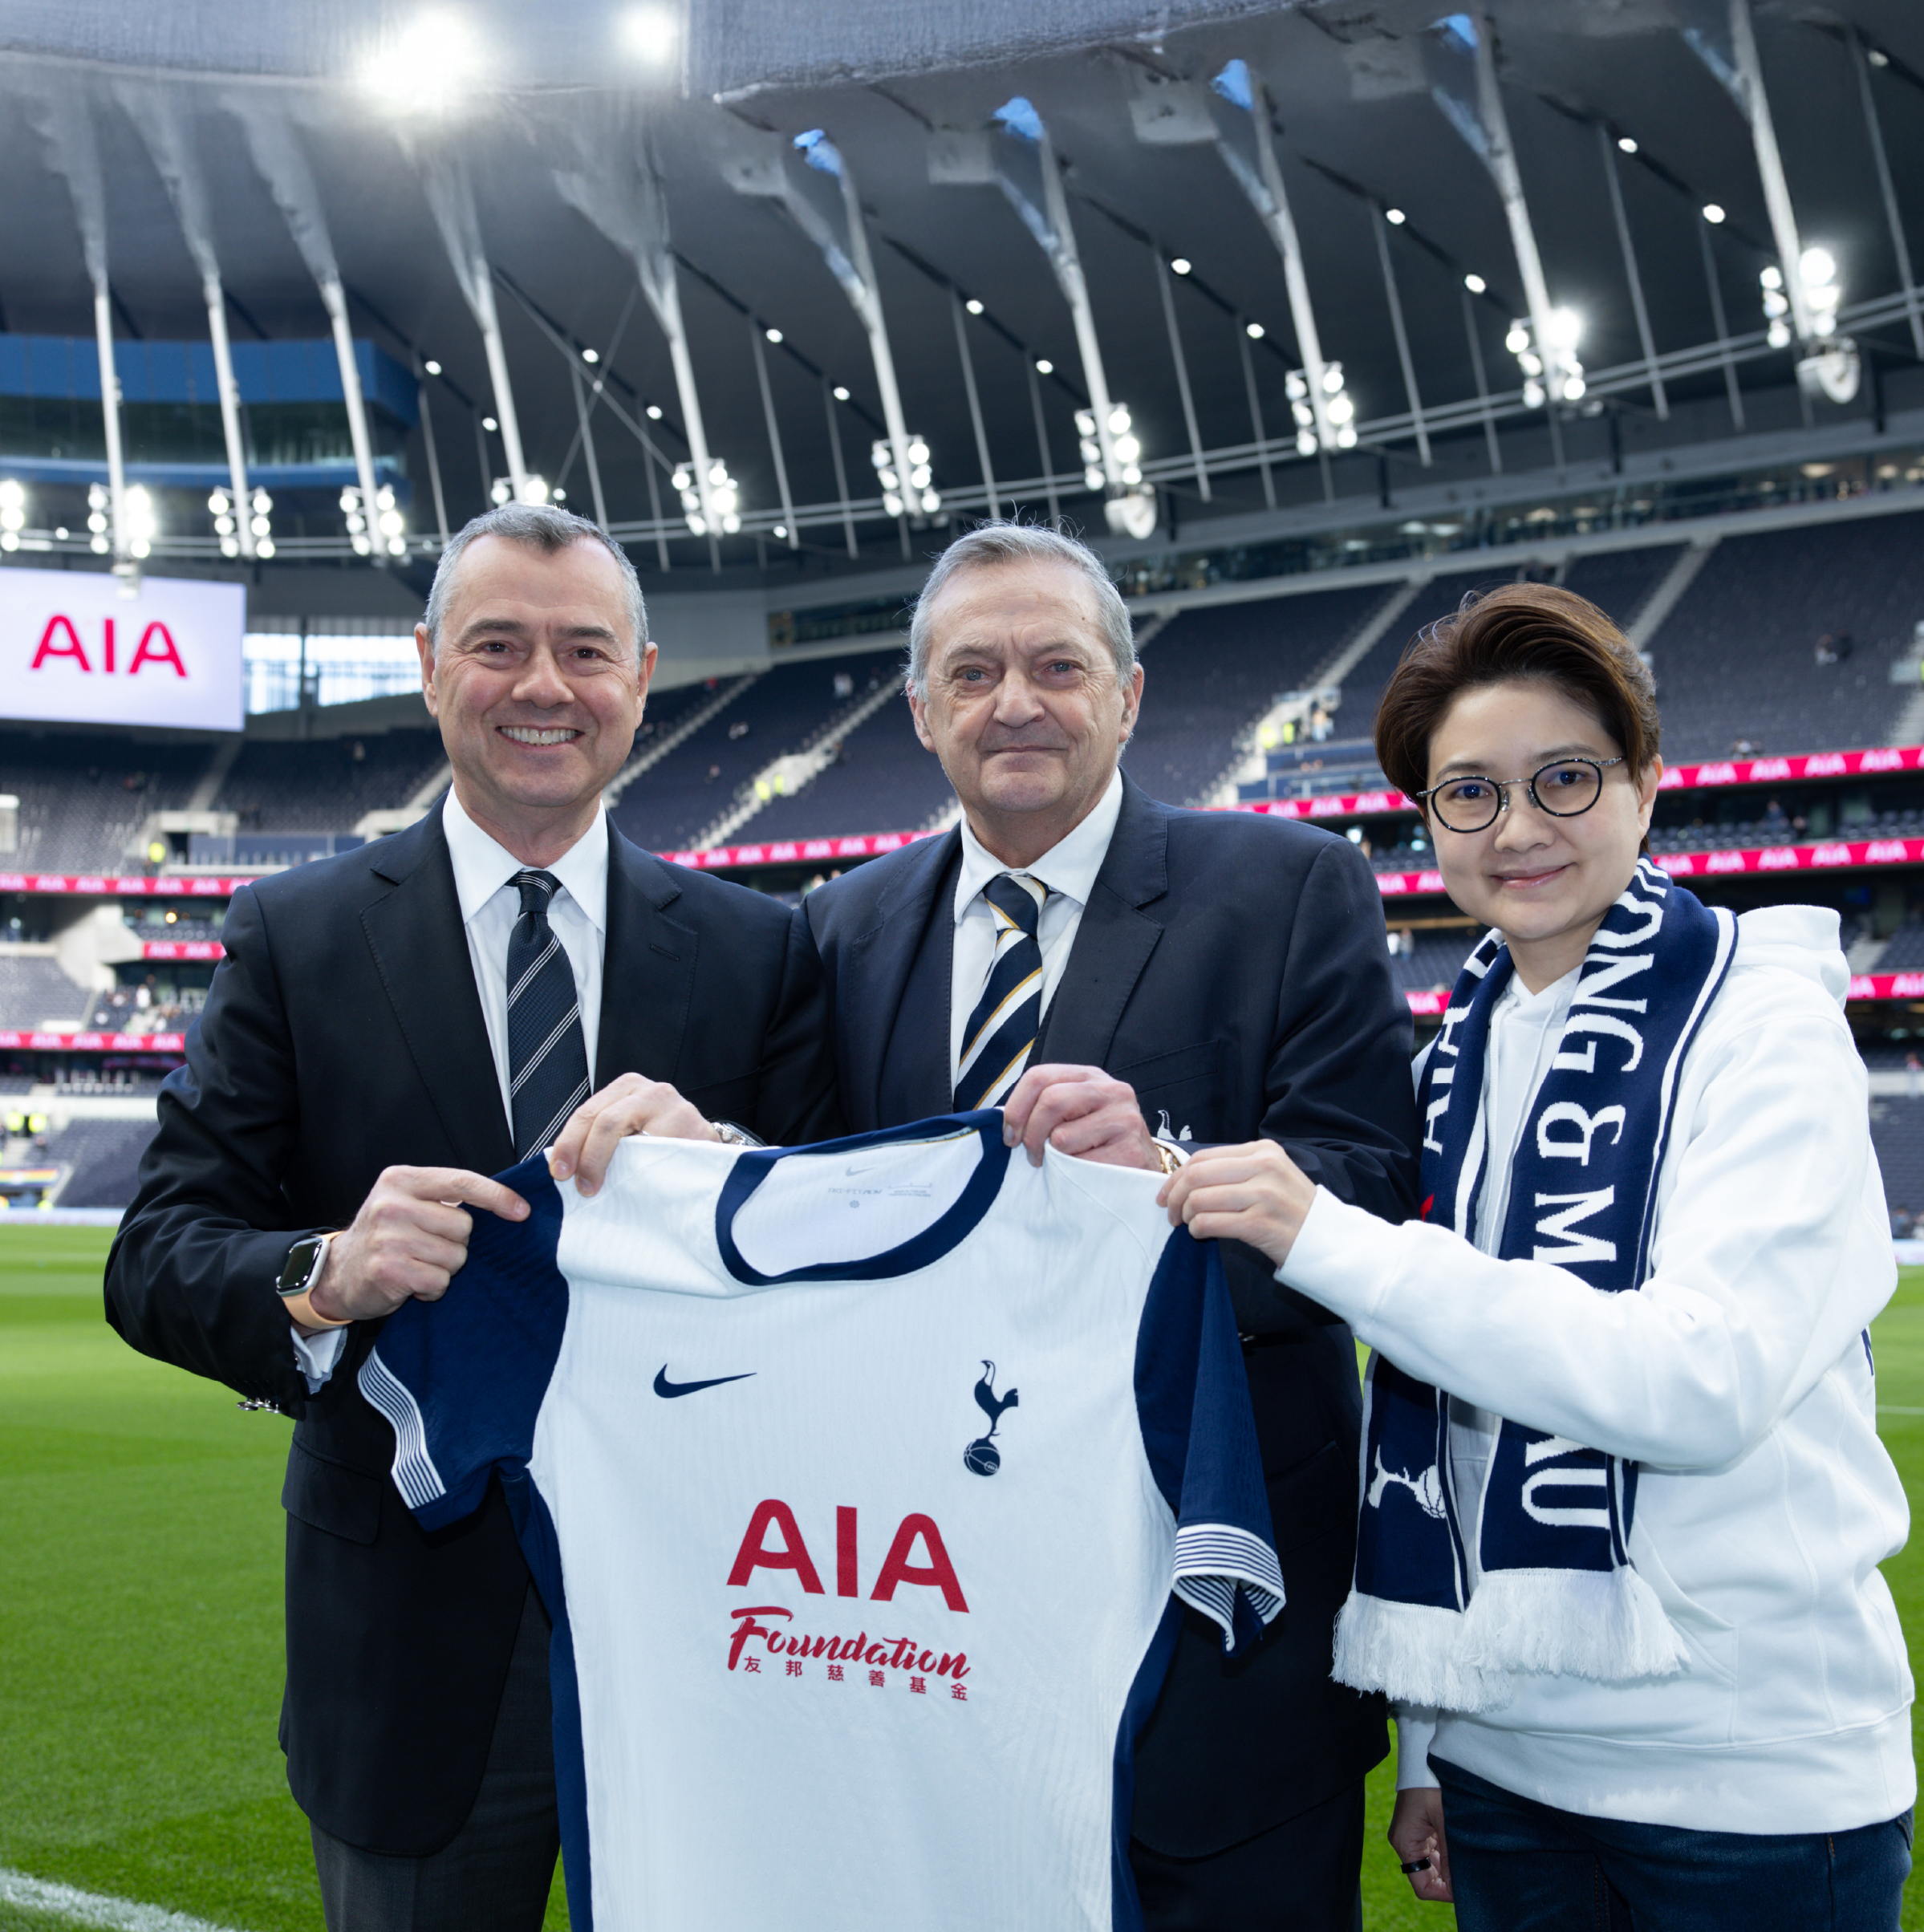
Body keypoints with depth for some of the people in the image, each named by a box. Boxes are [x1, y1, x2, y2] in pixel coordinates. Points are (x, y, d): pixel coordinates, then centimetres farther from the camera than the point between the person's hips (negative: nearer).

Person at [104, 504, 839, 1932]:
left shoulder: (754, 950, 2)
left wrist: (721, 1162, -24)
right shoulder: (298, 941, -1)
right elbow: (157, 1263, -5)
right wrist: (323, 1278, -26)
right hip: (416, 1645, -1)